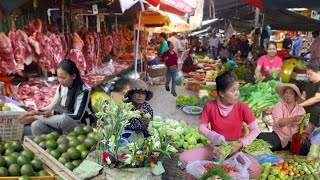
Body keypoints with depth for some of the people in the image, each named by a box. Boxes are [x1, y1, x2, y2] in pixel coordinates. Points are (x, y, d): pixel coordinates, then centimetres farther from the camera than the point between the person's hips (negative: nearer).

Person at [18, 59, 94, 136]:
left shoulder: (83, 91, -18)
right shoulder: (62, 87, 3)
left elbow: (77, 117, -21)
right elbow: (52, 106, 10)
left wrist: (53, 113, -24)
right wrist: (36, 112, -8)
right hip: (62, 124, 6)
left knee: (63, 119, -37)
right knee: (36, 125, -19)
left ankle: (35, 117, -13)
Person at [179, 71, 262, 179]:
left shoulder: (242, 107, -14)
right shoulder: (210, 106, -14)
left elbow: (255, 130, -9)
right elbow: (202, 127, -5)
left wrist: (241, 144, -22)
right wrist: (214, 136, -24)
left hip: (235, 148, 1)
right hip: (215, 147, 0)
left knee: (256, 171, -29)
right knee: (183, 158, -19)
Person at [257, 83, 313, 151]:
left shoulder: (301, 109, 5)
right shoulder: (279, 106, -3)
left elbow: (306, 128, 3)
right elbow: (278, 123, -19)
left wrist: (305, 124, -20)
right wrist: (293, 119, -33)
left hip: (294, 140, 7)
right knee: (261, 137, -31)